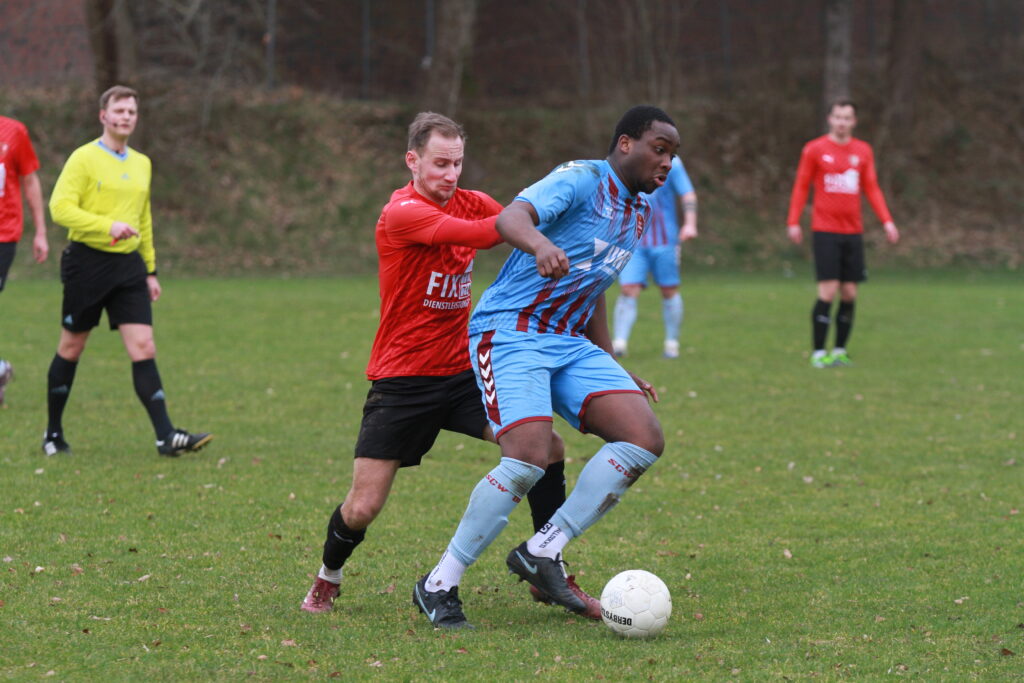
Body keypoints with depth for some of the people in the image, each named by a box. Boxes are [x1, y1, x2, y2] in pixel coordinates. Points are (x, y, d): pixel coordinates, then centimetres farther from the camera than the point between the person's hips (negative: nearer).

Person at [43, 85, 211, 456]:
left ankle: (166, 436, -13)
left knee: (143, 349, -6)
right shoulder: (84, 158, -6)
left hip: (128, 264, 5)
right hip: (87, 261, -5)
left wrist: (150, 270, 20)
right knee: (71, 348, 6)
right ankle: (53, 433, 20)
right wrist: (108, 226, -25)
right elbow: (60, 207, -16)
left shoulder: (141, 164, 14)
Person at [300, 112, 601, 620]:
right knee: (363, 507, -6)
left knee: (546, 448, -12)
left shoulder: (470, 202, 5)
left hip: (463, 370, 5)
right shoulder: (401, 213, -16)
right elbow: (477, 234, -30)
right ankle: (327, 579, 27)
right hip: (401, 381, -5)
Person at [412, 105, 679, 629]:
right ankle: (439, 586, -10)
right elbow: (511, 218, -31)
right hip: (510, 333, -9)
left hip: (571, 344, 9)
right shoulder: (581, 180, -11)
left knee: (644, 438, -10)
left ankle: (542, 552, -7)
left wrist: (614, 370, 30)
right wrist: (540, 243, -53)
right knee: (528, 459, -25)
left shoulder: (638, 213, 16)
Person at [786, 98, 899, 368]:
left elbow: (872, 189, 12)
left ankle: (840, 351, 13)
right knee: (828, 291, -11)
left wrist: (887, 221, 1)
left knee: (849, 294, 3)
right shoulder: (814, 149, 0)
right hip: (825, 231, -4)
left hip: (853, 231, 4)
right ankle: (818, 353, -5)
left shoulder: (863, 151, 10)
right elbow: (801, 186, 5)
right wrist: (793, 222, -1)